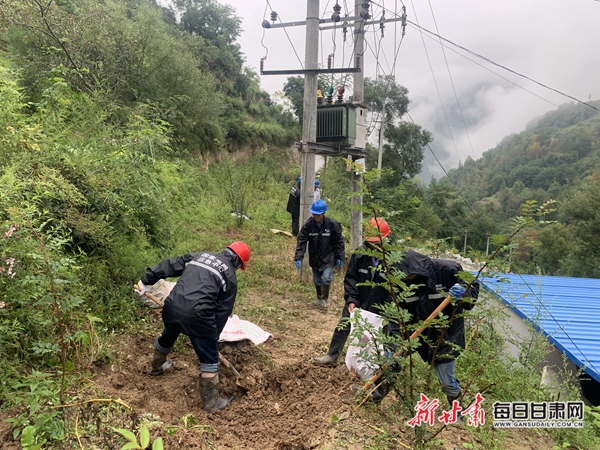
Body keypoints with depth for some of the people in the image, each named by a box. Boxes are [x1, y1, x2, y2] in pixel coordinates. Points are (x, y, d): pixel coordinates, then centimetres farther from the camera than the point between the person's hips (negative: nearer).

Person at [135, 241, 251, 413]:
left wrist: (146, 280, 19)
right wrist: (214, 335, 16)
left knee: (166, 338, 36)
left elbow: (169, 266, 16)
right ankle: (212, 403, 20)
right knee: (210, 360, 10)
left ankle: (157, 367, 64)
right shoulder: (230, 277, 8)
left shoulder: (199, 255, 20)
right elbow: (223, 310, 7)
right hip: (197, 314, -6)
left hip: (172, 306, 6)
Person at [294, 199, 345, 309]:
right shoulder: (308, 225, -13)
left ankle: (325, 299, 12)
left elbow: (339, 242, -6)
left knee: (326, 278, -14)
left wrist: (340, 257, -5)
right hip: (314, 258, 3)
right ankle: (319, 298, 40)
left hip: (328, 258, -2)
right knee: (317, 280, 14)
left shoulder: (332, 224, -16)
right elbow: (301, 241, -13)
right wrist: (298, 258, -21)